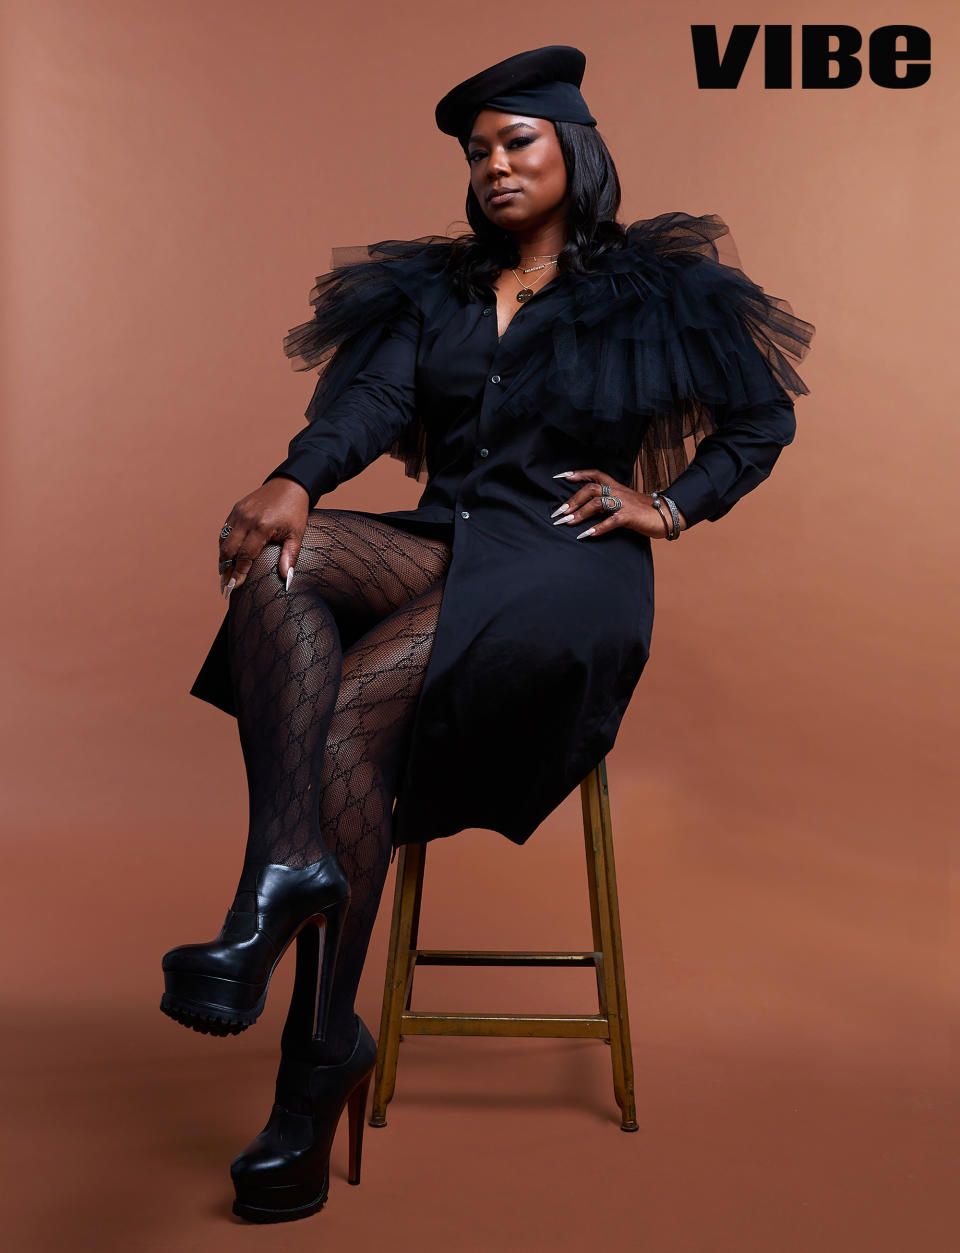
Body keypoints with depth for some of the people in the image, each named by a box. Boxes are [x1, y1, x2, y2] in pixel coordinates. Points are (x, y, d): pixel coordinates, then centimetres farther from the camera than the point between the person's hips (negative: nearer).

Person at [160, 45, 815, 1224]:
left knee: (353, 707, -29)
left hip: (564, 566, -4)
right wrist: (294, 481, -22)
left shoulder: (655, 290, 11)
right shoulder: (426, 290, 18)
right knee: (277, 555, -28)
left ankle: (317, 1068, -22)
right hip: (438, 544, 5)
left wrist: (666, 507, 0)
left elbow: (762, 420, 16)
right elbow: (369, 399, -1)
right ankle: (289, 862, -43)